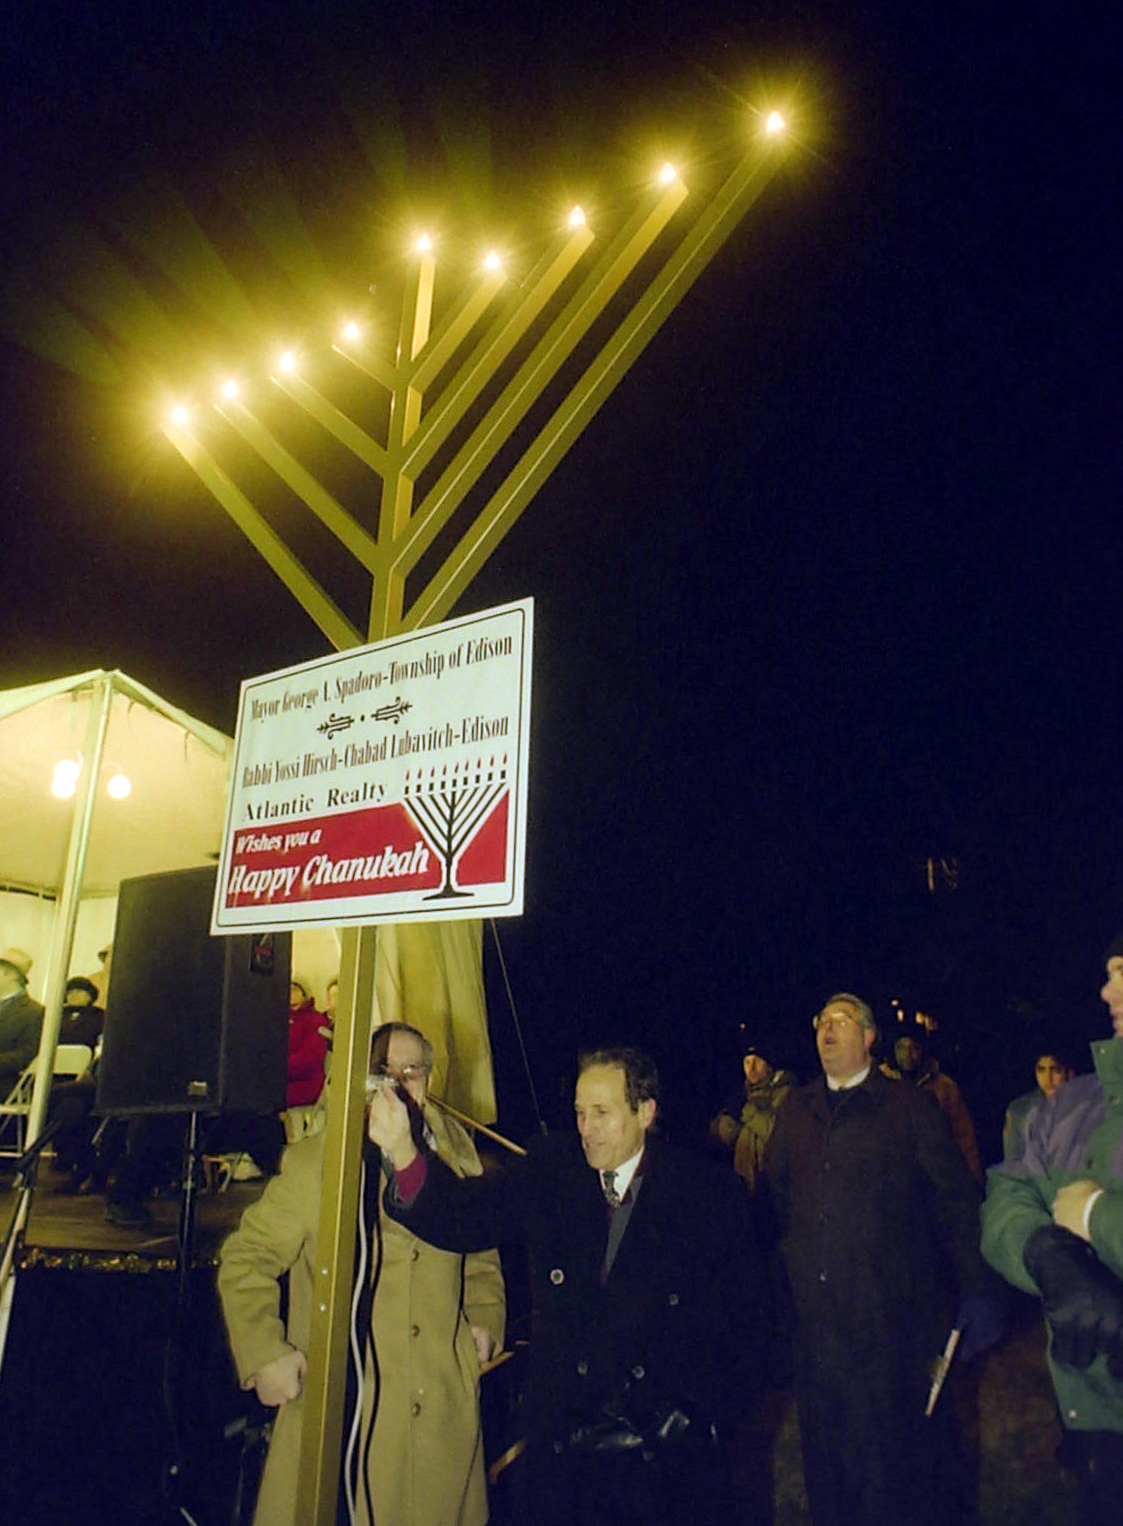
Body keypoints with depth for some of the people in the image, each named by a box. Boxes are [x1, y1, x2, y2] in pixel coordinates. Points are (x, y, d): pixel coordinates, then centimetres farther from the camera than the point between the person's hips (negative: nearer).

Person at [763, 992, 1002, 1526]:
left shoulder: (911, 1109, 0)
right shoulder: (795, 1112, 10)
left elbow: (957, 1202, -2)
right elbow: (773, 1195, 10)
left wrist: (977, 1291, -8)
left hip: (894, 1316, -3)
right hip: (817, 1317, 3)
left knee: (900, 1439, 7)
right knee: (826, 1444, 14)